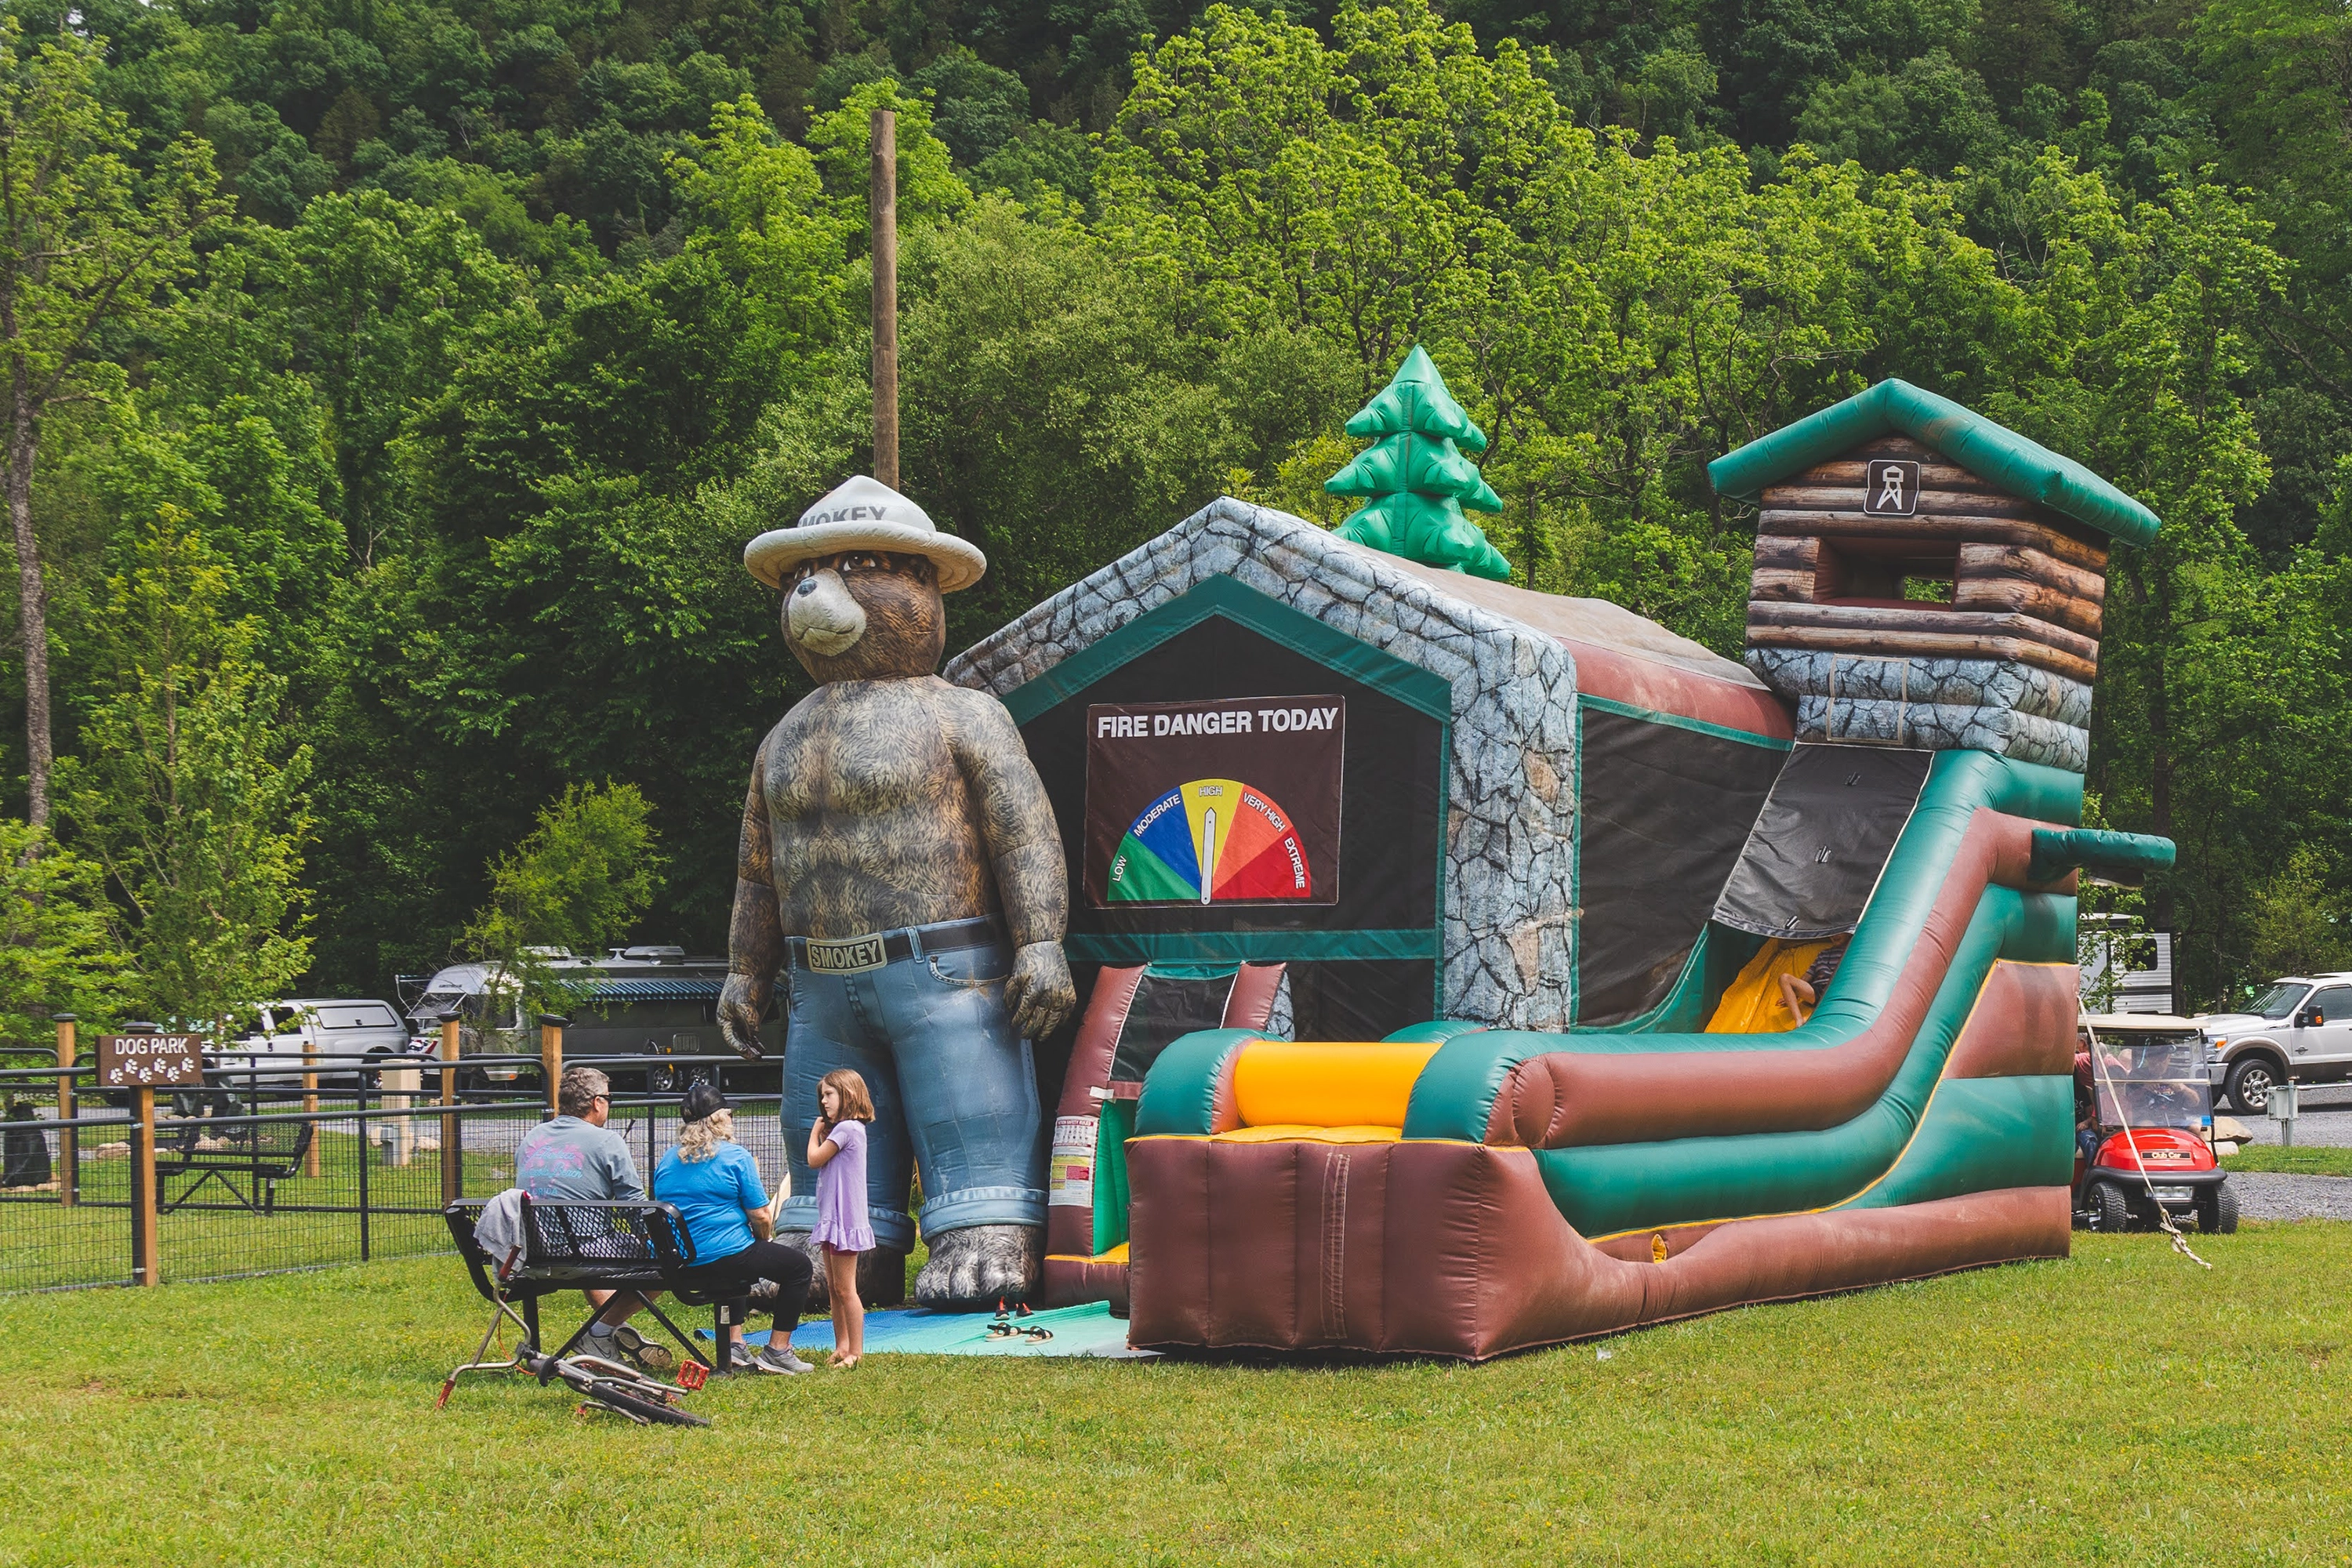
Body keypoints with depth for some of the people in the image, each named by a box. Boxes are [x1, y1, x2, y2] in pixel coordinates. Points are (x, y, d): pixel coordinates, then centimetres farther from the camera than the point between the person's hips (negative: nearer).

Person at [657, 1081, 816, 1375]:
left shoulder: (667, 1162, 12)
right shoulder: (735, 1156, -8)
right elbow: (761, 1217, -10)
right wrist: (762, 1239, 14)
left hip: (680, 1269, 7)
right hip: (725, 1257, -7)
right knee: (799, 1265, 13)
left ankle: (733, 1344, 30)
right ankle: (777, 1351, 11)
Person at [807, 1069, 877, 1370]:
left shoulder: (846, 1128, -15)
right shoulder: (845, 1128, 16)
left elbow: (815, 1159, -10)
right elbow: (823, 1161, 17)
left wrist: (816, 1132, 5)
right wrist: (822, 1132, 10)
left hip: (844, 1218, -11)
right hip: (832, 1219, 11)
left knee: (845, 1289, -7)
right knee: (834, 1288, 13)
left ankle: (856, 1352, -5)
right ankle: (842, 1346, 19)